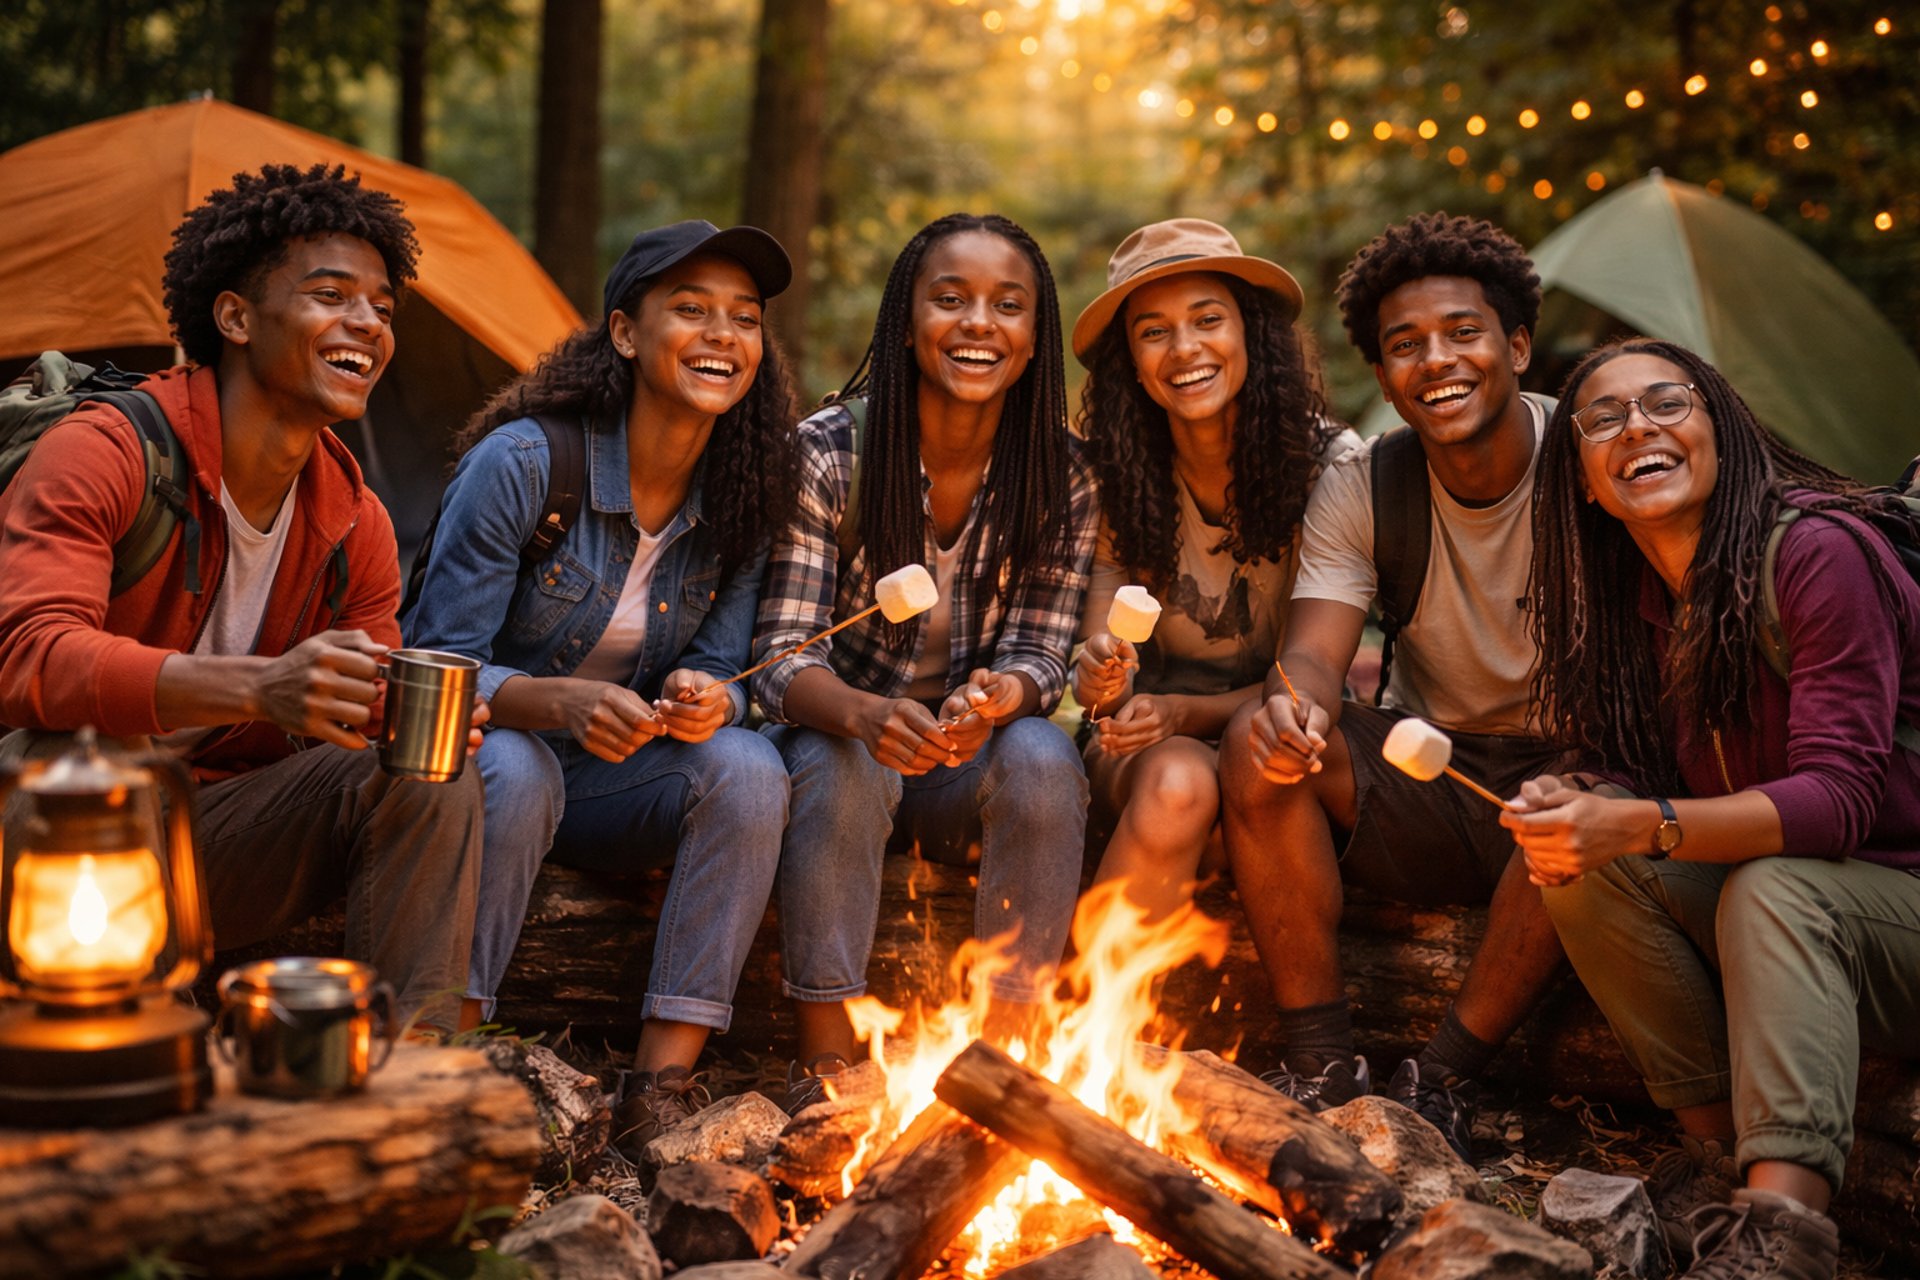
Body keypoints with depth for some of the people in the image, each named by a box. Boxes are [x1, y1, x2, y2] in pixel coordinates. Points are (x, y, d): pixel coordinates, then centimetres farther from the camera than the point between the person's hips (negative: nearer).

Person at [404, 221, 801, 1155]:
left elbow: (722, 676, -1)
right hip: (470, 765, -4)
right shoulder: (521, 462, -18)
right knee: (513, 769, -37)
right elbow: (440, 664, -18)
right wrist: (563, 703, -37)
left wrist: (705, 700, -27)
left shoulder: (741, 500, -4)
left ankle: (659, 1092, -22)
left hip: (608, 789, 4)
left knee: (748, 768, -25)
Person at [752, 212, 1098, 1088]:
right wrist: (864, 713, -41)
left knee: (1044, 761, -29)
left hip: (973, 767, 2)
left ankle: (1006, 1041, -17)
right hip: (841, 734, -1)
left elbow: (1040, 652, -8)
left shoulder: (1061, 478, -7)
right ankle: (825, 1058, -22)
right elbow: (781, 654, -17)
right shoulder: (826, 453, -13)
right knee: (841, 766, -34)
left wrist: (998, 696, -35)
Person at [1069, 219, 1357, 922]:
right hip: (1149, 740, 1)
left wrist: (1185, 712, -24)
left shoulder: (1330, 464, -11)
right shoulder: (1120, 472, -3)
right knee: (1175, 785, -34)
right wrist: (1099, 674, -32)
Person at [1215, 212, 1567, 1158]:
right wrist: (1293, 709, -40)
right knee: (1259, 740, -23)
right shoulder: (1360, 490, -2)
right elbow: (1312, 657, -14)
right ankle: (1322, 1066, -18)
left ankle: (1439, 1078, -19)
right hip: (1422, 778, 3)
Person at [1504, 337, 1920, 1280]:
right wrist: (1579, 807, -21)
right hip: (1775, 927, 6)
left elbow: (1840, 797, -25)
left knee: (1773, 885, -35)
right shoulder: (1633, 600, 2)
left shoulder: (1819, 553, -19)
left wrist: (1636, 826, -38)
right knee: (1581, 856, -17)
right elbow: (1638, 780, 4)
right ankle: (1717, 1144, -14)